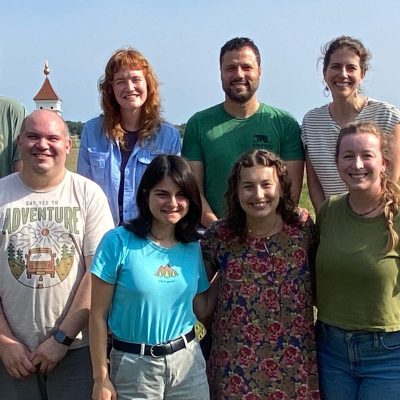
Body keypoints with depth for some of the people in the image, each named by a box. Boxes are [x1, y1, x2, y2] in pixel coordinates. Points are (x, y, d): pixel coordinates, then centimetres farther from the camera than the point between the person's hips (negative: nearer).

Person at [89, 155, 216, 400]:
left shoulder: (193, 247, 2)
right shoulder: (118, 242, -12)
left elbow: (201, 309, 6)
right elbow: (98, 315, -9)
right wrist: (101, 378, -9)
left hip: (188, 360, 4)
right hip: (134, 365, -3)